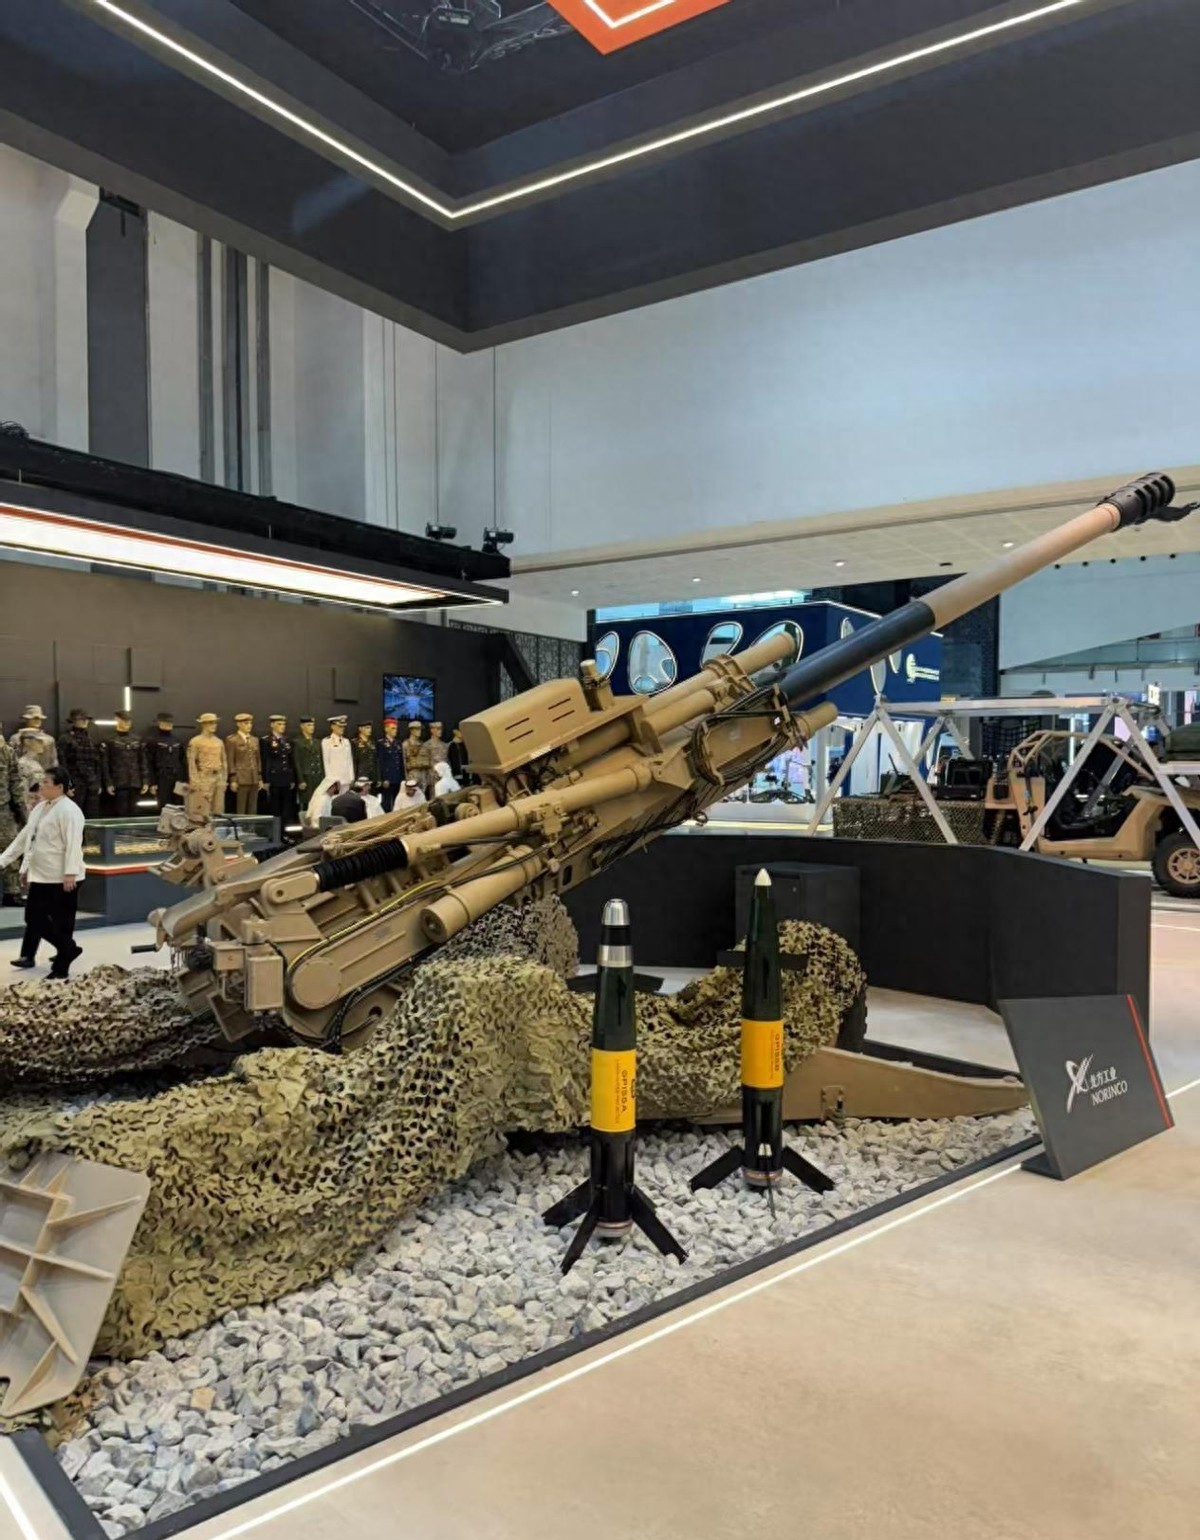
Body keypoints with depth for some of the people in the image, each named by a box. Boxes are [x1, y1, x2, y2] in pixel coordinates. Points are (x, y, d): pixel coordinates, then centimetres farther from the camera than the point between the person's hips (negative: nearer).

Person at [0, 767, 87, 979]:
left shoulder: (68, 810, -16)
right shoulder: (41, 808, 13)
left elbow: (73, 844, -22)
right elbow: (25, 837, 20)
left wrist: (70, 873, -27)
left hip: (62, 878, -9)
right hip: (40, 875, 9)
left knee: (62, 922, 0)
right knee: (34, 917, 12)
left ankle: (61, 967, 10)